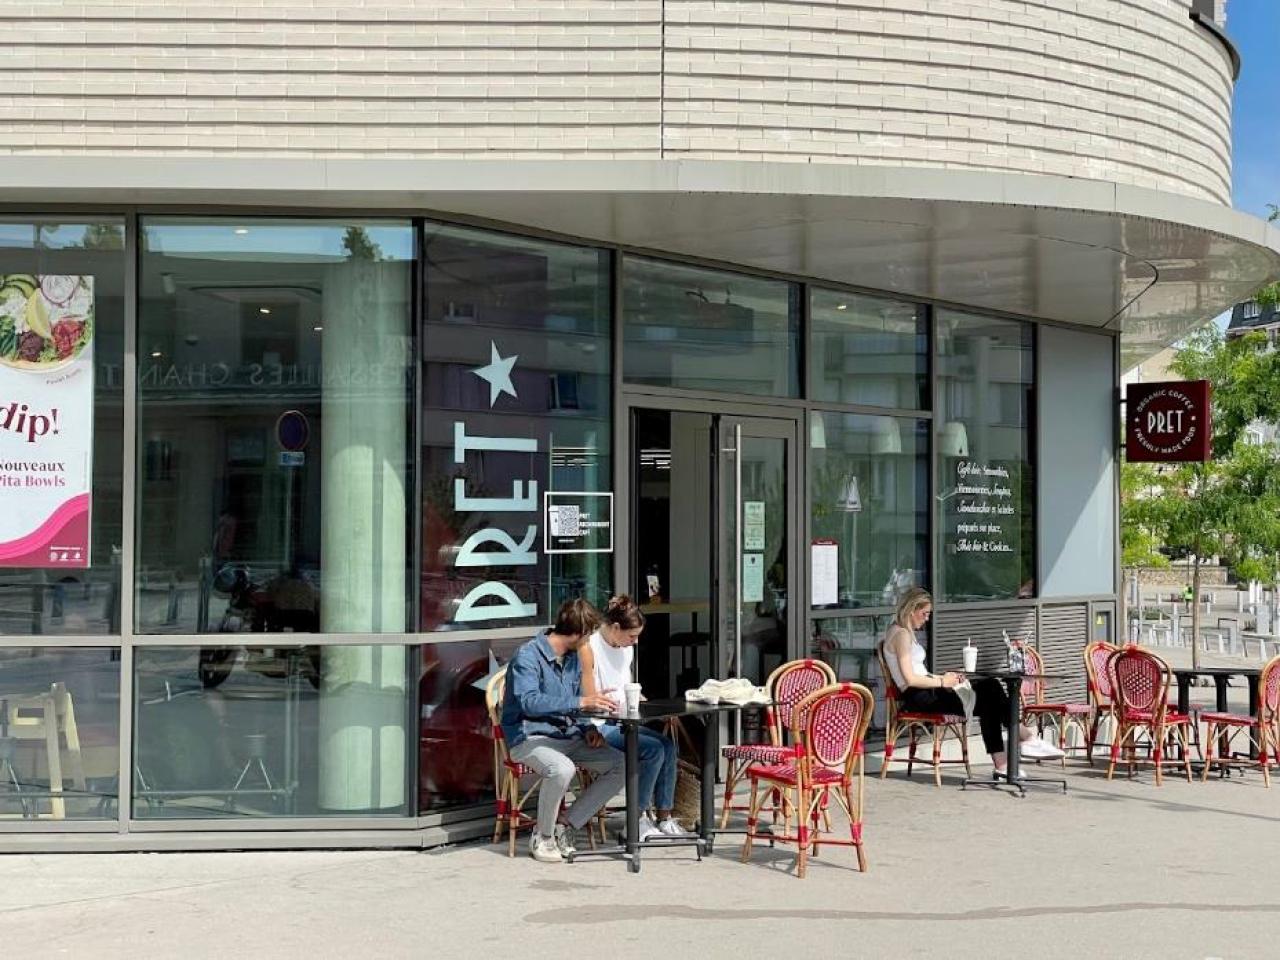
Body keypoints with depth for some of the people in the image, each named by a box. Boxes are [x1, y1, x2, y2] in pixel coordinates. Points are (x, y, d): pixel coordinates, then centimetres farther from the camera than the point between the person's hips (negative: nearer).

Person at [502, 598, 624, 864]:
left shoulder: (573, 658, 14)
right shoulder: (528, 656, -14)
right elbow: (529, 702, -29)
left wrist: (587, 728, 0)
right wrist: (581, 702, -34)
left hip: (566, 737, 8)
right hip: (529, 739, -8)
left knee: (620, 765, -9)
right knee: (562, 769, -38)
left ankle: (564, 825, -2)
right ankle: (542, 837, -12)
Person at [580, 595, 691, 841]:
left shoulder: (626, 648, 13)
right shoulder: (588, 648, -13)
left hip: (621, 722, 8)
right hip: (598, 727, -8)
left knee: (668, 745, -12)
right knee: (654, 749, -22)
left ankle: (664, 818, -6)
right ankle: (639, 820, -10)